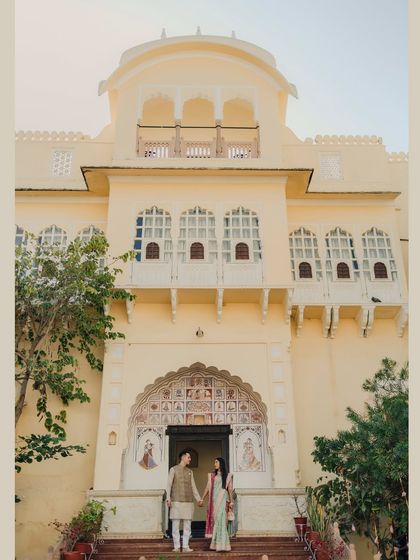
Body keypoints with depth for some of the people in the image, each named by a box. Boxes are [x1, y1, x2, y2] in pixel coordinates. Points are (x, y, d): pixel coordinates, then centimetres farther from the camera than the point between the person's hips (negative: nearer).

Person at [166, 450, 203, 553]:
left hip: (188, 502, 4)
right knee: (175, 525, -2)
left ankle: (185, 546, 7)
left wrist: (199, 499, 8)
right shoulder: (173, 469, 3)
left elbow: (193, 487, 15)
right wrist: (168, 499, -12)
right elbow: (169, 485, -2)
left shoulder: (190, 472, 15)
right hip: (176, 502, -4)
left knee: (187, 525, 2)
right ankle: (177, 546, 5)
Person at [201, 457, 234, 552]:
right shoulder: (212, 475, 15)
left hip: (222, 499, -4)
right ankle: (215, 544, 8)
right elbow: (207, 488, 13)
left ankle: (221, 545, -11)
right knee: (214, 520, 3)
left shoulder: (227, 476, 6)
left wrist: (231, 501, -7)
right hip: (214, 499, 4)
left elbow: (230, 489, 1)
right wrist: (202, 499, 7)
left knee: (220, 520, -12)